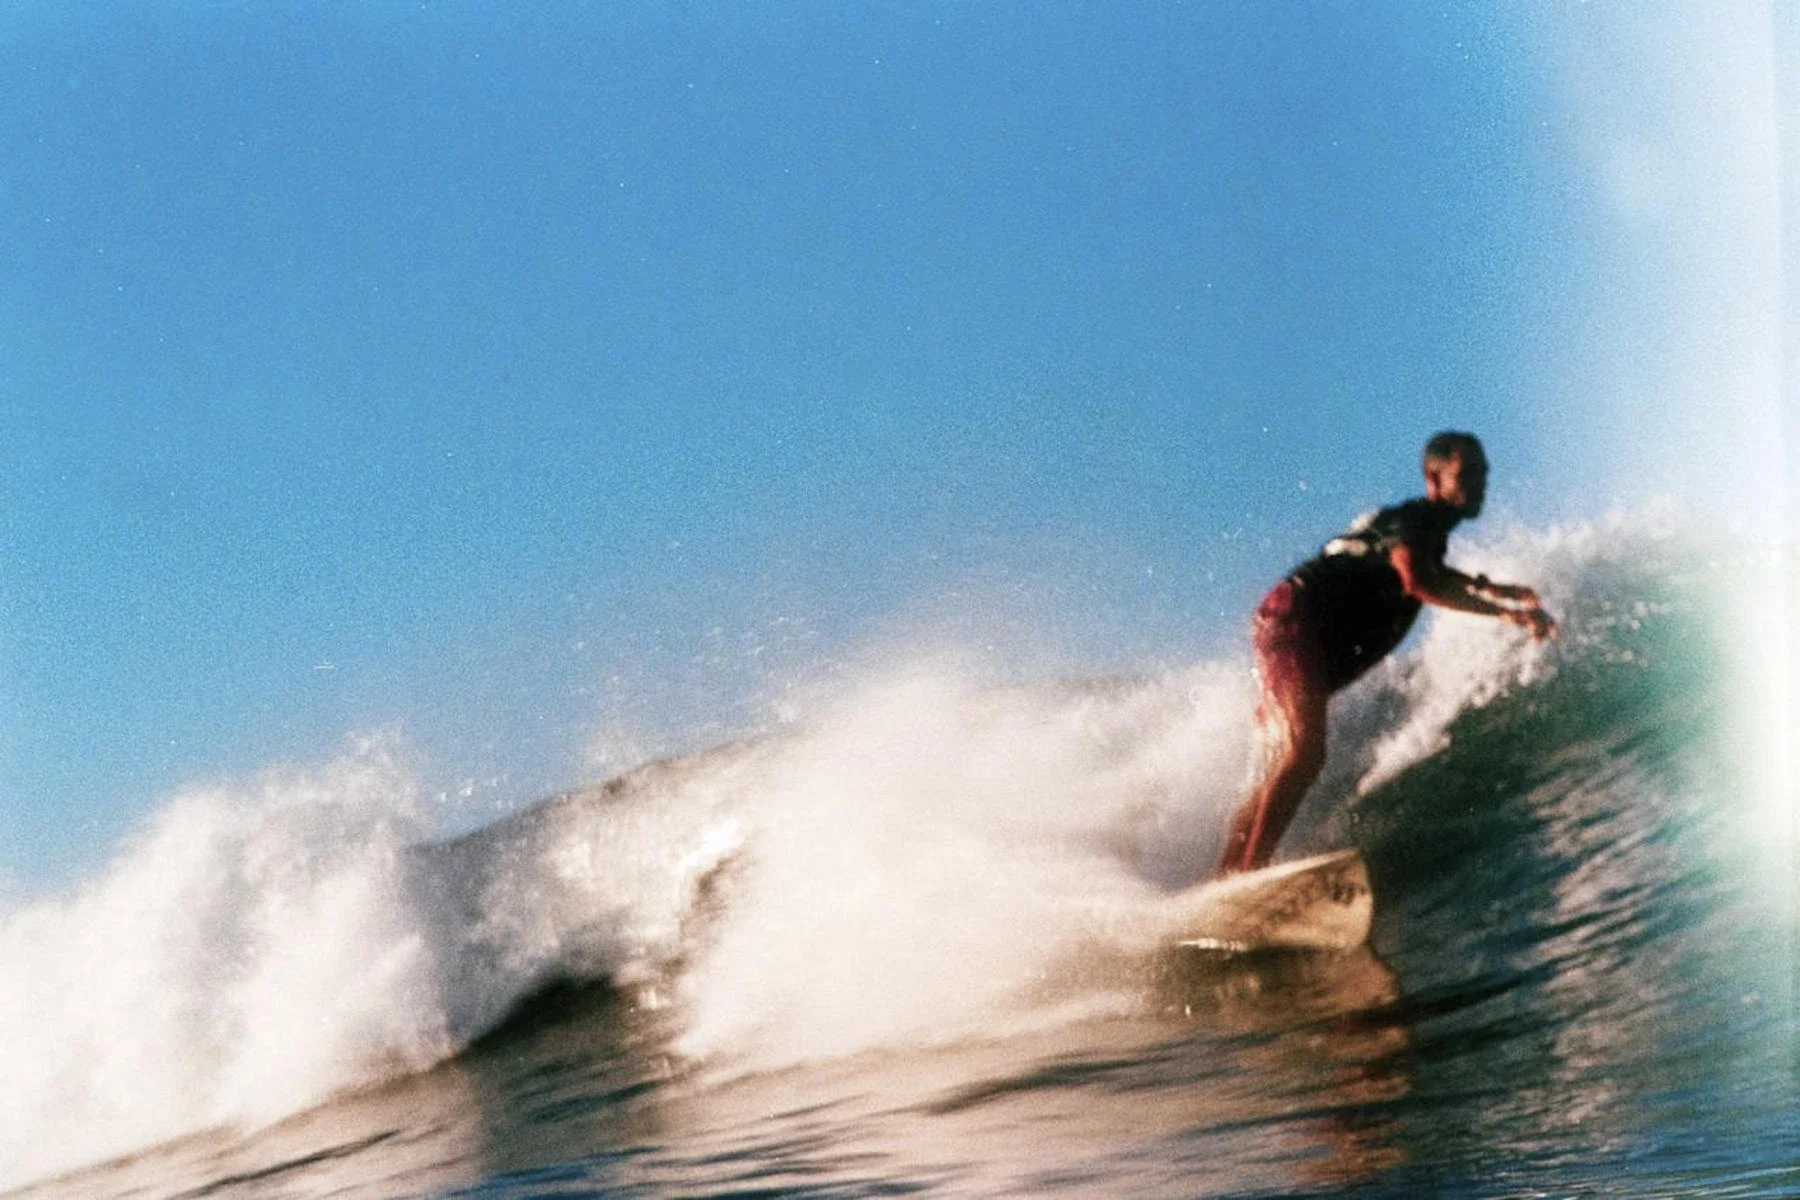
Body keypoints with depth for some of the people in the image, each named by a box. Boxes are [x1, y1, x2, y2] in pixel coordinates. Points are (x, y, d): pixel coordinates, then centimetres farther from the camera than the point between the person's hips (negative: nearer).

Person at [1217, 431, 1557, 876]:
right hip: (1292, 619, -11)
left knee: (1283, 767, 9)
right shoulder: (1413, 520, -12)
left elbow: (1434, 575, 43)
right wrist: (1504, 610, -31)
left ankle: (1221, 884, 9)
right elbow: (1417, 581, -32)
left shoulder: (1431, 532, 19)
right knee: (1305, 753, -26)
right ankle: (1249, 872, -35)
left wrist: (1492, 588, 28)